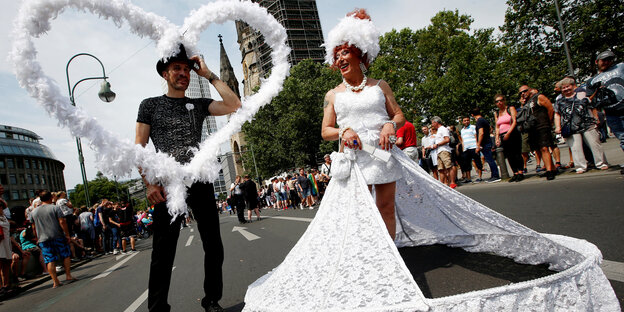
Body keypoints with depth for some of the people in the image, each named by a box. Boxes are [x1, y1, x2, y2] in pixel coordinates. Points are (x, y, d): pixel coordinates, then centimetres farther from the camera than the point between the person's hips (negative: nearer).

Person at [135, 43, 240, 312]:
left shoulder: (199, 104, 16)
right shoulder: (150, 105, 11)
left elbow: (234, 106, 3)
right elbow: (139, 148, 5)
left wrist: (208, 74, 6)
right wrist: (149, 183, -9)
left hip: (201, 182, 3)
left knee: (213, 245, 6)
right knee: (164, 250, -2)